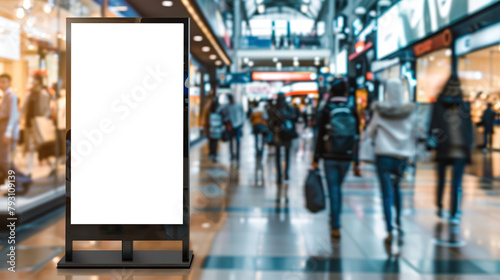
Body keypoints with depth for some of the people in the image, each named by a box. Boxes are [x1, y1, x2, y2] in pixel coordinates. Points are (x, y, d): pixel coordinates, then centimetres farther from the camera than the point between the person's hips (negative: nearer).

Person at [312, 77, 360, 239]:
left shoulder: (326, 111, -7)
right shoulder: (352, 112, 1)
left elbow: (320, 136, -7)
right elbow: (356, 137, 4)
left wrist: (316, 159, -1)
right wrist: (356, 161, 11)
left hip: (330, 158, -3)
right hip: (346, 158, 3)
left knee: (333, 190, 2)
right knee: (338, 187, 21)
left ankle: (336, 227, 0)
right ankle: (335, 218, 31)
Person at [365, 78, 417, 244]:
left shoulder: (380, 111, -5)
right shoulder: (410, 110, -1)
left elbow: (370, 133, 6)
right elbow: (413, 134, 4)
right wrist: (411, 153, 15)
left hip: (384, 155, -2)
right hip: (402, 156, 2)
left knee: (387, 193, -1)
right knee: (396, 187, 24)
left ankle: (390, 231, -5)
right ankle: (399, 222, 23)